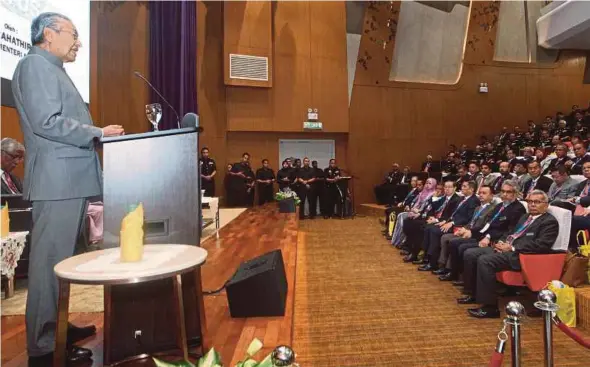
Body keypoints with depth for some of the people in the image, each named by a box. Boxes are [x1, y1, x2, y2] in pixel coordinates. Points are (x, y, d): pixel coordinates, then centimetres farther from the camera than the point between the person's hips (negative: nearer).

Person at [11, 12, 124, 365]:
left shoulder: (53, 69, 24)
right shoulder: (35, 64, -6)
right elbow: (46, 122, -18)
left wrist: (97, 134, 13)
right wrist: (98, 133, -13)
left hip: (70, 179, 10)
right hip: (57, 180, -10)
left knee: (60, 257, 16)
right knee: (50, 260, -5)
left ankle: (55, 327, 30)